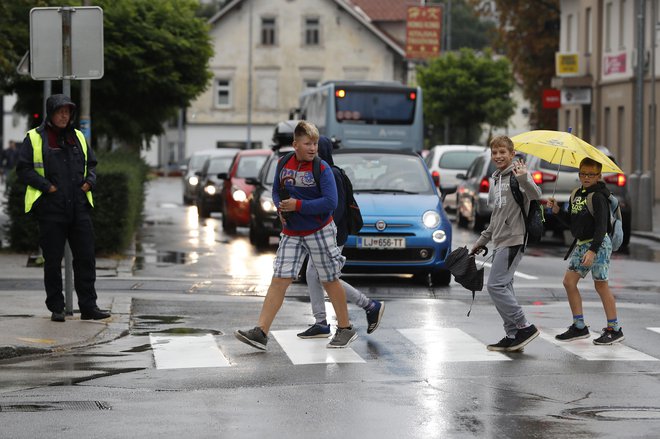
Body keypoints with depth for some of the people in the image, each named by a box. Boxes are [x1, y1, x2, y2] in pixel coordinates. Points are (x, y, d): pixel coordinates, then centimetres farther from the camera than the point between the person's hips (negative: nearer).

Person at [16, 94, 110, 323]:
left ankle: (88, 306, 6)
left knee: (86, 257, 1)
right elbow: (23, 170, -4)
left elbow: (91, 164, 23)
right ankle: (56, 308, 10)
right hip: (50, 209, -4)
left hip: (79, 208, 4)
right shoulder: (34, 138, -1)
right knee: (53, 260, 1)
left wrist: (89, 181, 3)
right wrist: (47, 186, -13)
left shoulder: (77, 137, 13)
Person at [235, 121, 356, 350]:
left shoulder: (322, 169, -13)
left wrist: (298, 205, -23)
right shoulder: (284, 165, 2)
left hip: (319, 231, -4)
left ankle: (345, 329, 23)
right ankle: (260, 333, -9)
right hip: (291, 234, 4)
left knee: (330, 281, 6)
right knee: (279, 280, -4)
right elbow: (276, 192, 16)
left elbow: (331, 202, -21)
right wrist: (281, 208, -5)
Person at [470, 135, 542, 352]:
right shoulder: (497, 180, 20)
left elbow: (535, 195, -26)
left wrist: (523, 179, -44)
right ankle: (512, 337, 11)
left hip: (513, 239, -9)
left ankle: (524, 327, -10)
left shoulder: (518, 173, -6)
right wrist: (482, 240, 30)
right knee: (503, 287, 8)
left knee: (496, 285, -15)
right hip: (500, 240, 9)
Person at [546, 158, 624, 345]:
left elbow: (601, 226, -21)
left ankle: (614, 330, 5)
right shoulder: (577, 194, 11)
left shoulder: (598, 197, -15)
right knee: (569, 282, 5)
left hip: (598, 245, -9)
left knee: (601, 285, -4)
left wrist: (593, 250, -29)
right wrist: (557, 210, 1)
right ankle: (579, 327, 12)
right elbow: (572, 219, 18)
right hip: (581, 244, 9)